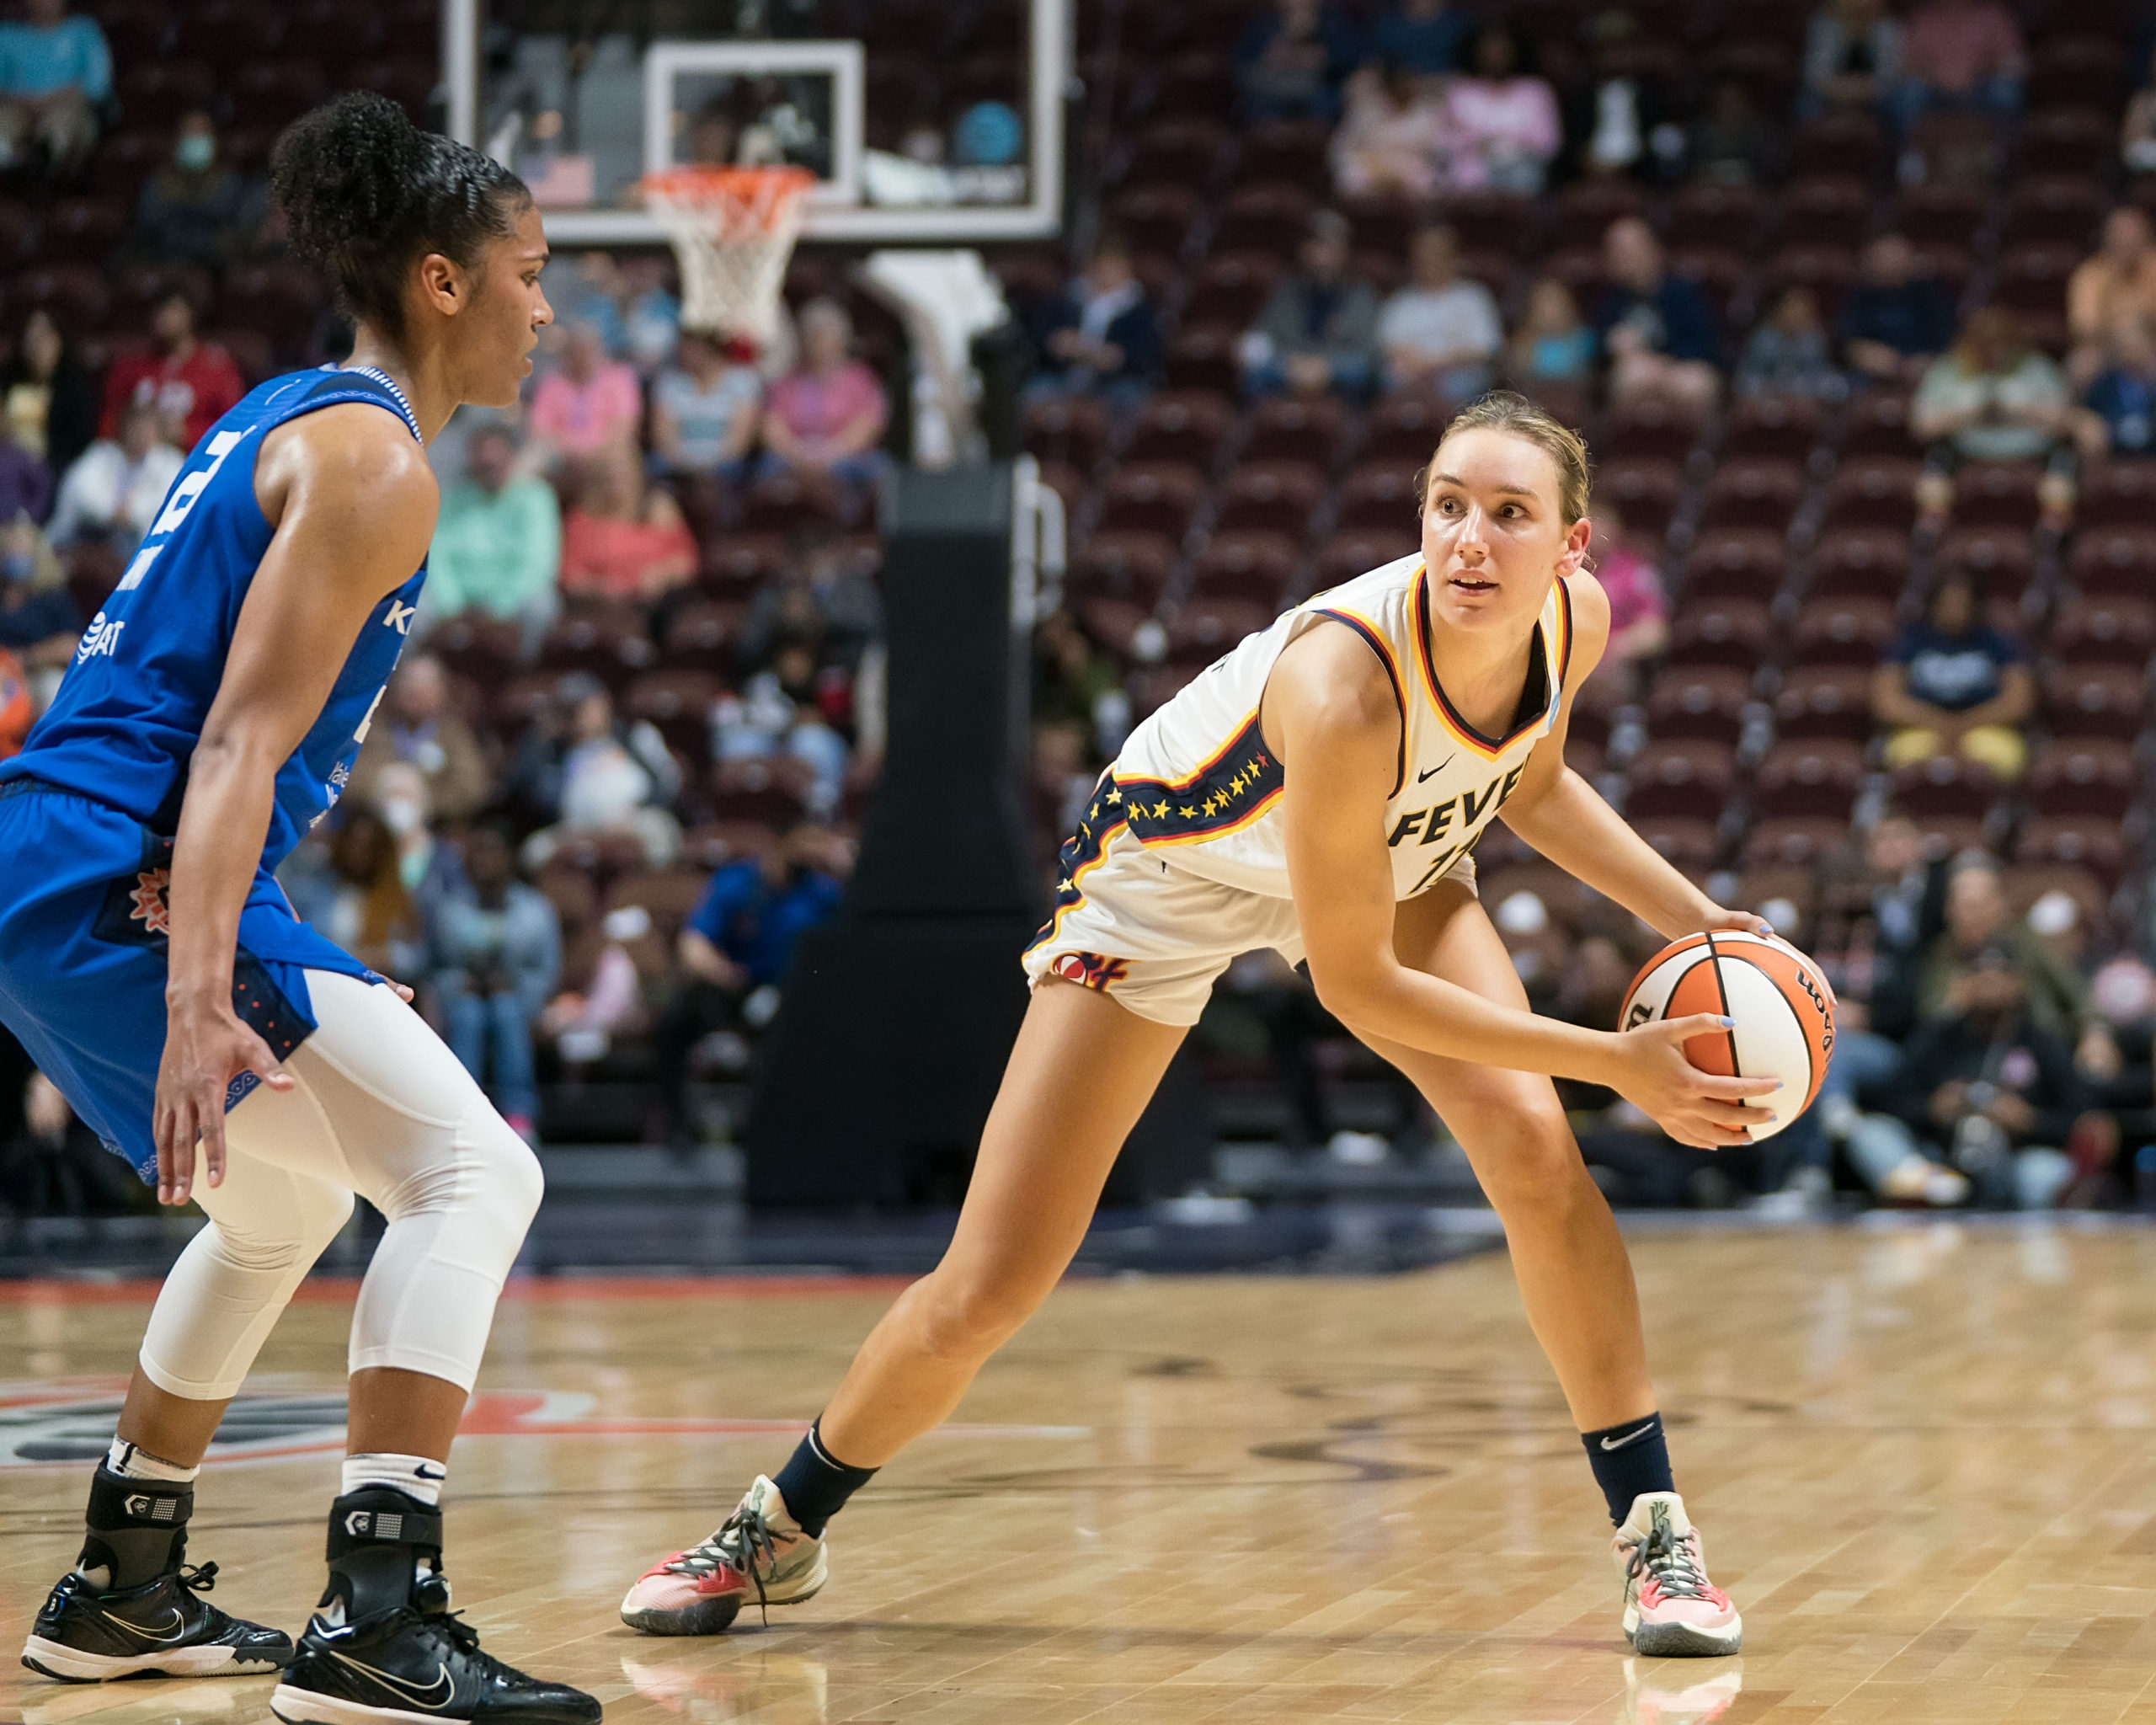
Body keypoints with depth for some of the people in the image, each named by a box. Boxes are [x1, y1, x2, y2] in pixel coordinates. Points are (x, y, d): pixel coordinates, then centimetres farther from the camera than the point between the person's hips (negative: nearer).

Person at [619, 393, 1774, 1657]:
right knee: (987, 1289, -6)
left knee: (1531, 1141, -21)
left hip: (1396, 850, 5)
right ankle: (779, 1528, 21)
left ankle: (1654, 1529, -5)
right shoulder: (1344, 683, -43)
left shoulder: (1575, 617, -22)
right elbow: (1355, 984, -32)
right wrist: (1618, 1063, -28)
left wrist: (1691, 914, -5)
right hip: (1172, 861, -5)